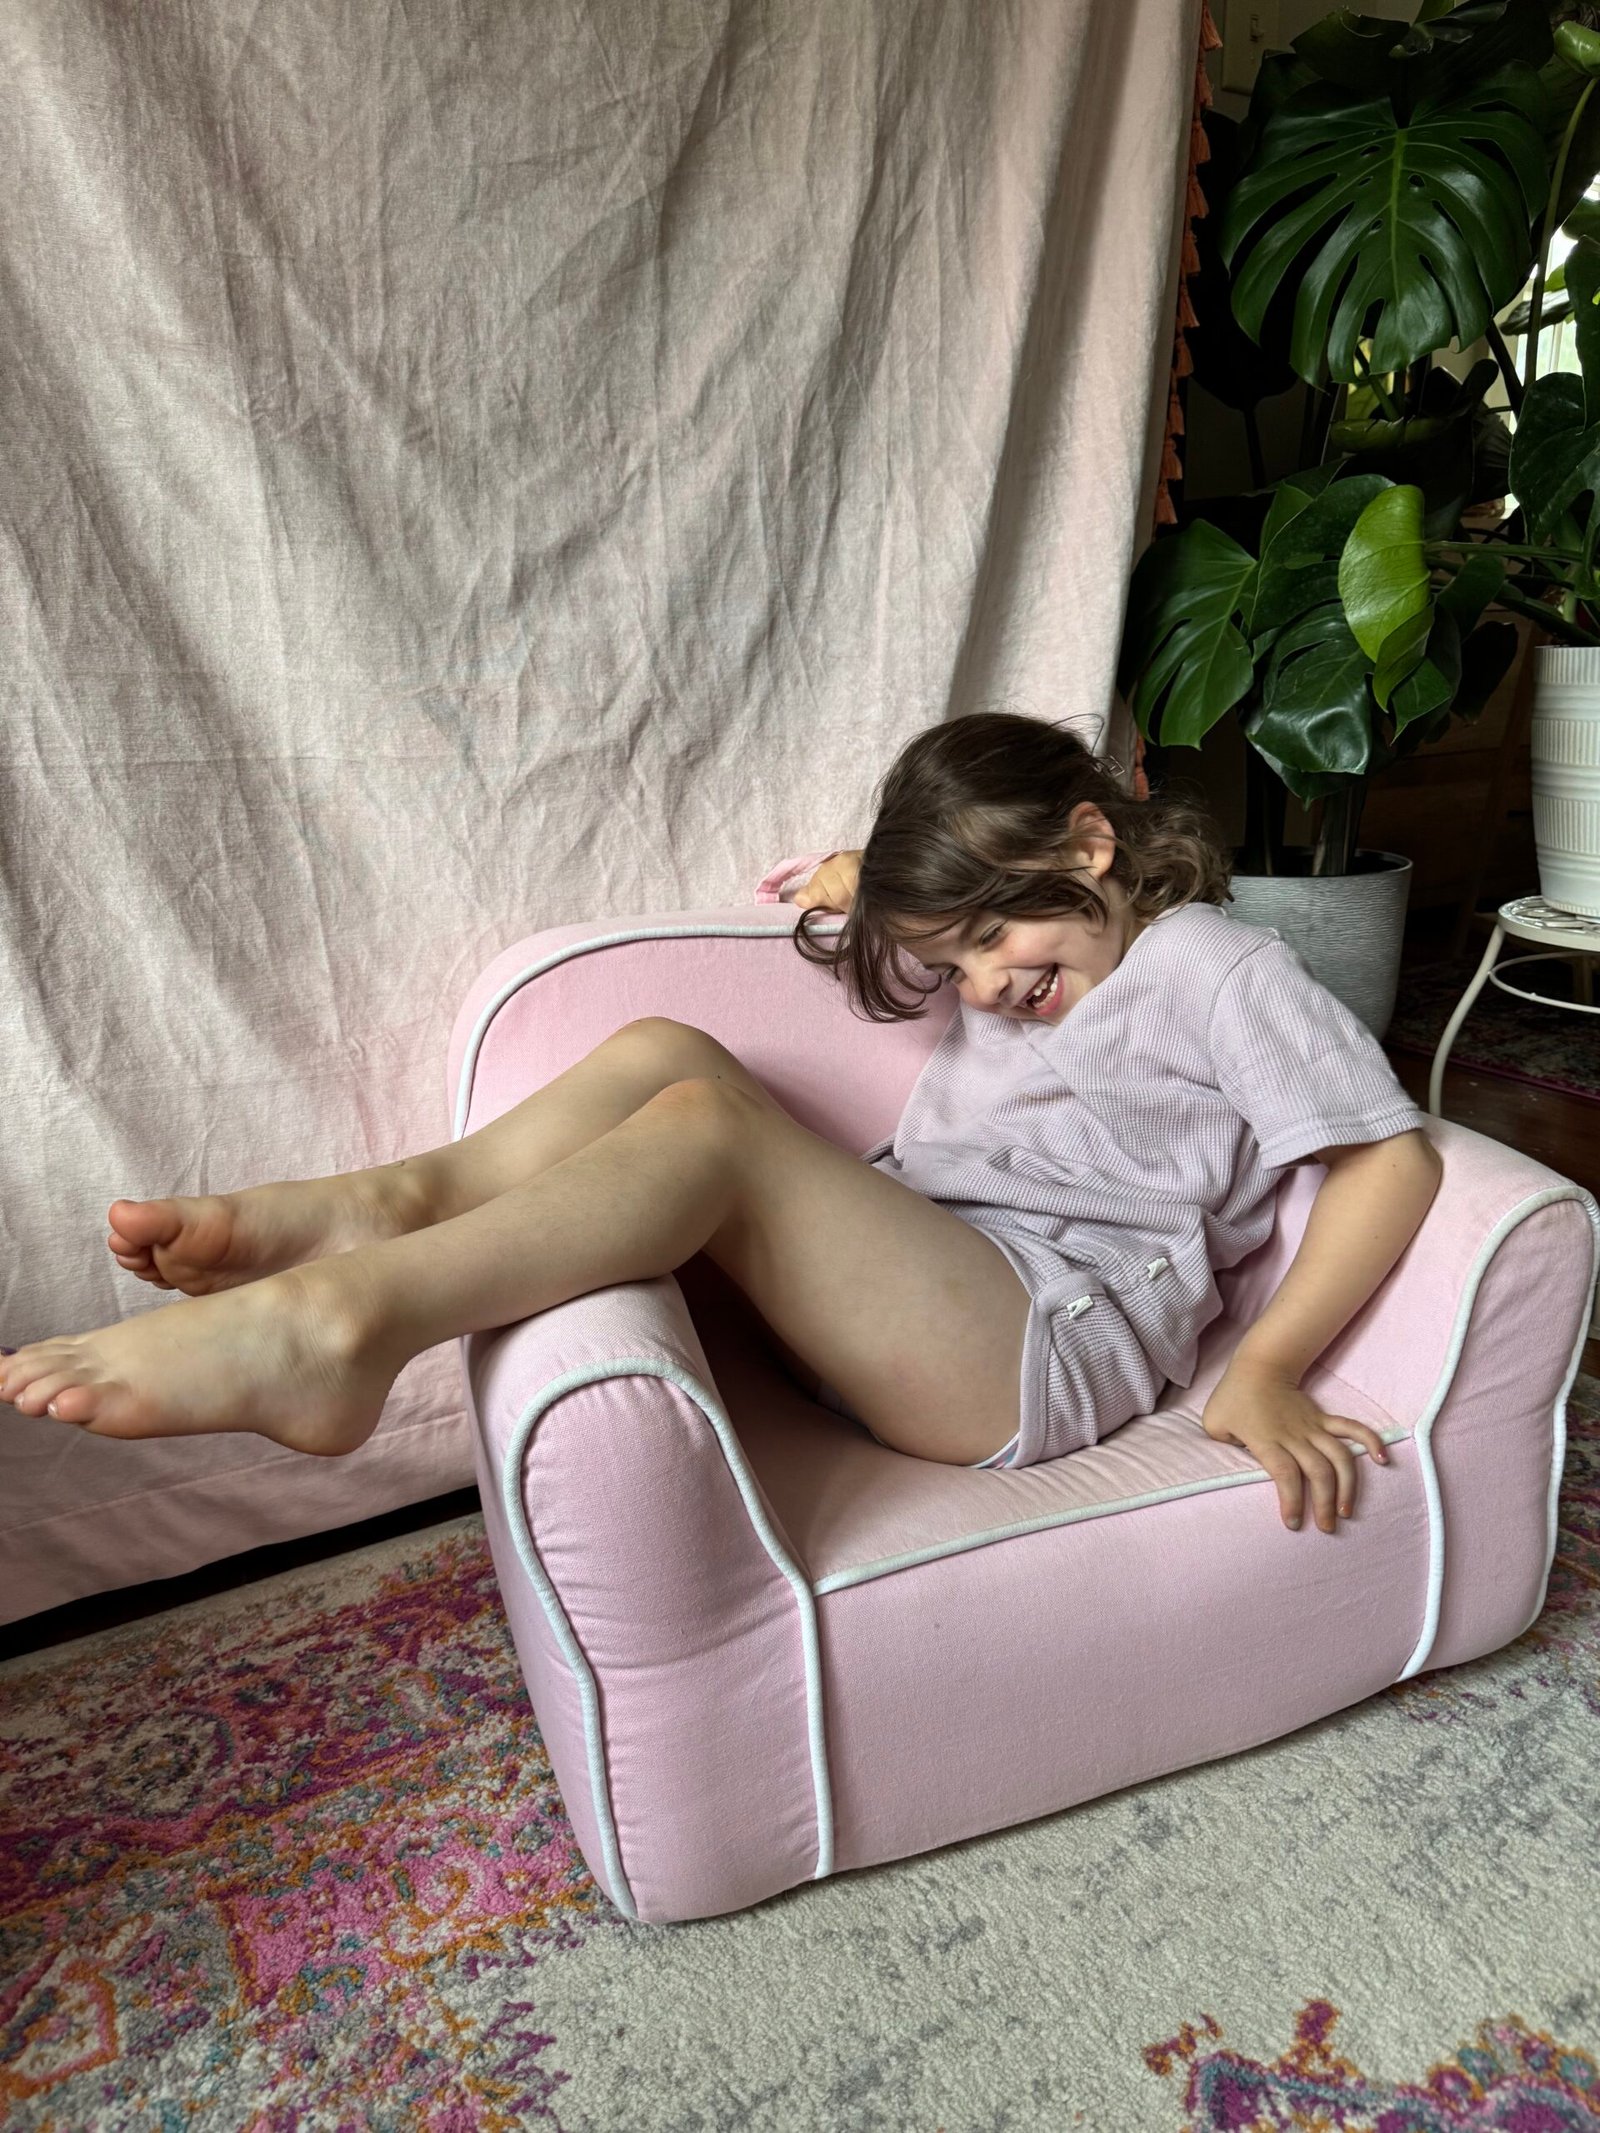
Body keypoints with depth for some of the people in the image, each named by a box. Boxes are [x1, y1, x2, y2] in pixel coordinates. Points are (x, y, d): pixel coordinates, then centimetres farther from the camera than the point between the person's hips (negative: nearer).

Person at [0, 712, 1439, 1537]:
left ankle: (338, 1318, -40)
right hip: (902, 1285, 8)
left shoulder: (1213, 965, 2)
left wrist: (1265, 1372, -15)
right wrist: (865, 894, 21)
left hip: (1044, 1341, -8)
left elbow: (1394, 1155, -5)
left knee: (711, 1122, -30)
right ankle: (387, 1204, -23)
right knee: (666, 1049, -10)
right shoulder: (1026, 955, 25)